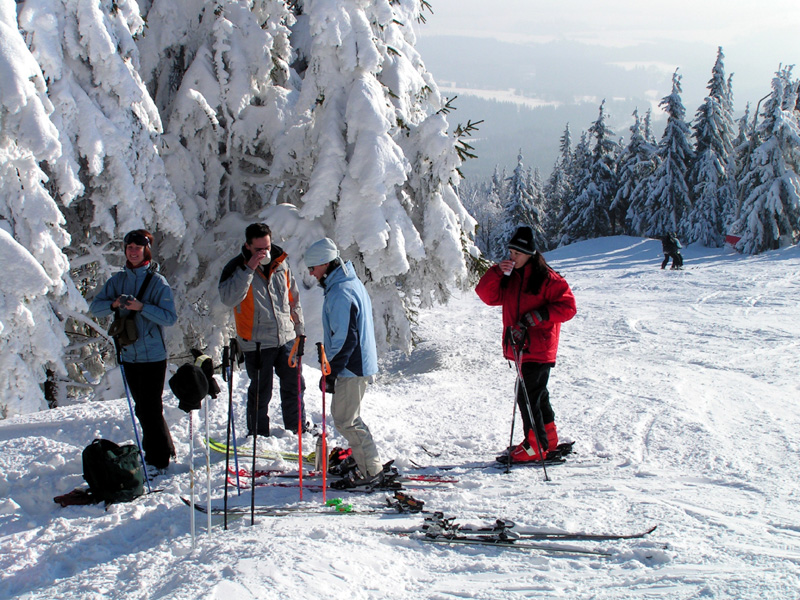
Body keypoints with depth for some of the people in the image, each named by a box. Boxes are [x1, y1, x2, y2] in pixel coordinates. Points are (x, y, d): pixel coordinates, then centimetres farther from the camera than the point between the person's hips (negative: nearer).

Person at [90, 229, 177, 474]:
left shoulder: (157, 281, -6)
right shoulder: (117, 280, 8)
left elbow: (170, 317, -13)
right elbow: (95, 307, 5)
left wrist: (141, 307, -23)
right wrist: (113, 304, -14)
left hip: (153, 355, -5)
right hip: (128, 355, 6)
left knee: (151, 408, -6)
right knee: (142, 408, 12)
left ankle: (157, 460, 3)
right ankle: (165, 450, 26)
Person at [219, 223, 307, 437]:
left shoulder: (281, 264, 5)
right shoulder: (237, 268, -8)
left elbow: (293, 299, 16)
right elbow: (228, 299, -25)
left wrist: (299, 329, 17)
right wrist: (248, 269, -28)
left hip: (286, 338, 4)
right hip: (257, 343, -4)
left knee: (294, 386, 14)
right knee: (260, 393, 4)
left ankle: (298, 428, 32)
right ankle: (258, 435, 20)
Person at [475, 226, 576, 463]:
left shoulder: (547, 278, -11)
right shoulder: (509, 277, 9)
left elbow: (567, 307, -13)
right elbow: (489, 296, 3)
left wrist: (537, 316, -20)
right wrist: (497, 272, -11)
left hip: (538, 348, -7)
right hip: (519, 347, 7)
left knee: (527, 396, -8)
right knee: (536, 394, 18)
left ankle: (536, 445, 3)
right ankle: (549, 437, 32)